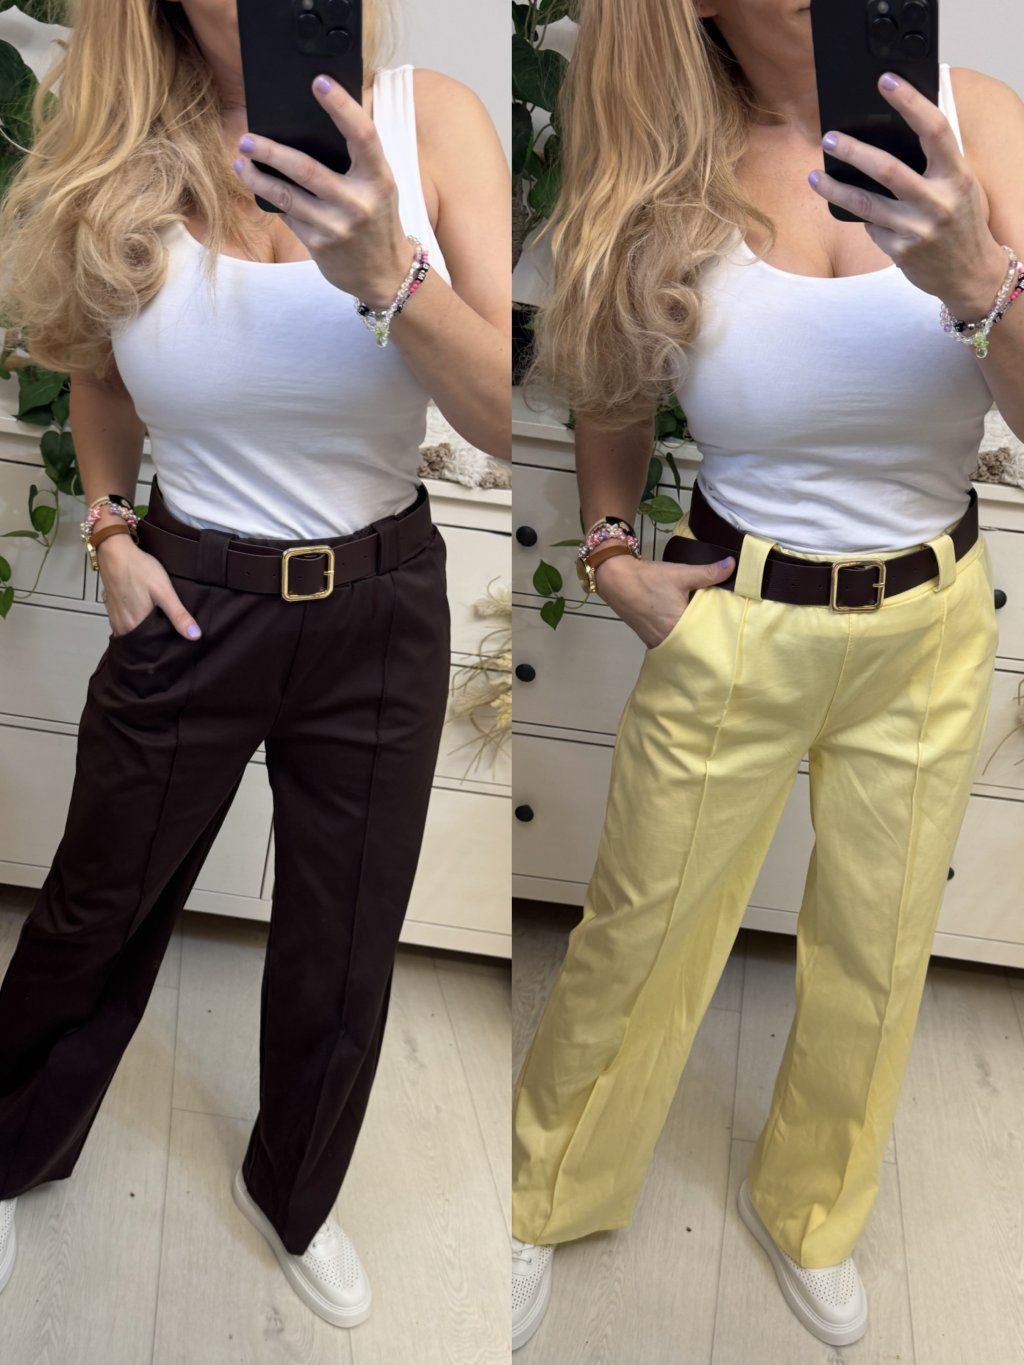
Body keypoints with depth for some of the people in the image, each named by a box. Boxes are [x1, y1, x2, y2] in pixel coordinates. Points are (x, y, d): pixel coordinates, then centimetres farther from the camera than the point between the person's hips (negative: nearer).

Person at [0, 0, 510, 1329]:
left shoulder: (432, 119, -14)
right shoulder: (117, 150, -9)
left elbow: (509, 418, -21)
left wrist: (386, 275, -36)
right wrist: (109, 525, -1)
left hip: (381, 607, 0)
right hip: (191, 604, 0)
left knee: (344, 957, 16)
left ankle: (293, 1196, 47)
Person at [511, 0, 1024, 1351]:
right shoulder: (669, 172, -10)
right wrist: (611, 553, -1)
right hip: (732, 630, -1)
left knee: (876, 960, 18)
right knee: (642, 934, 14)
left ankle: (809, 1211, 48)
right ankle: (549, 1199, 43)